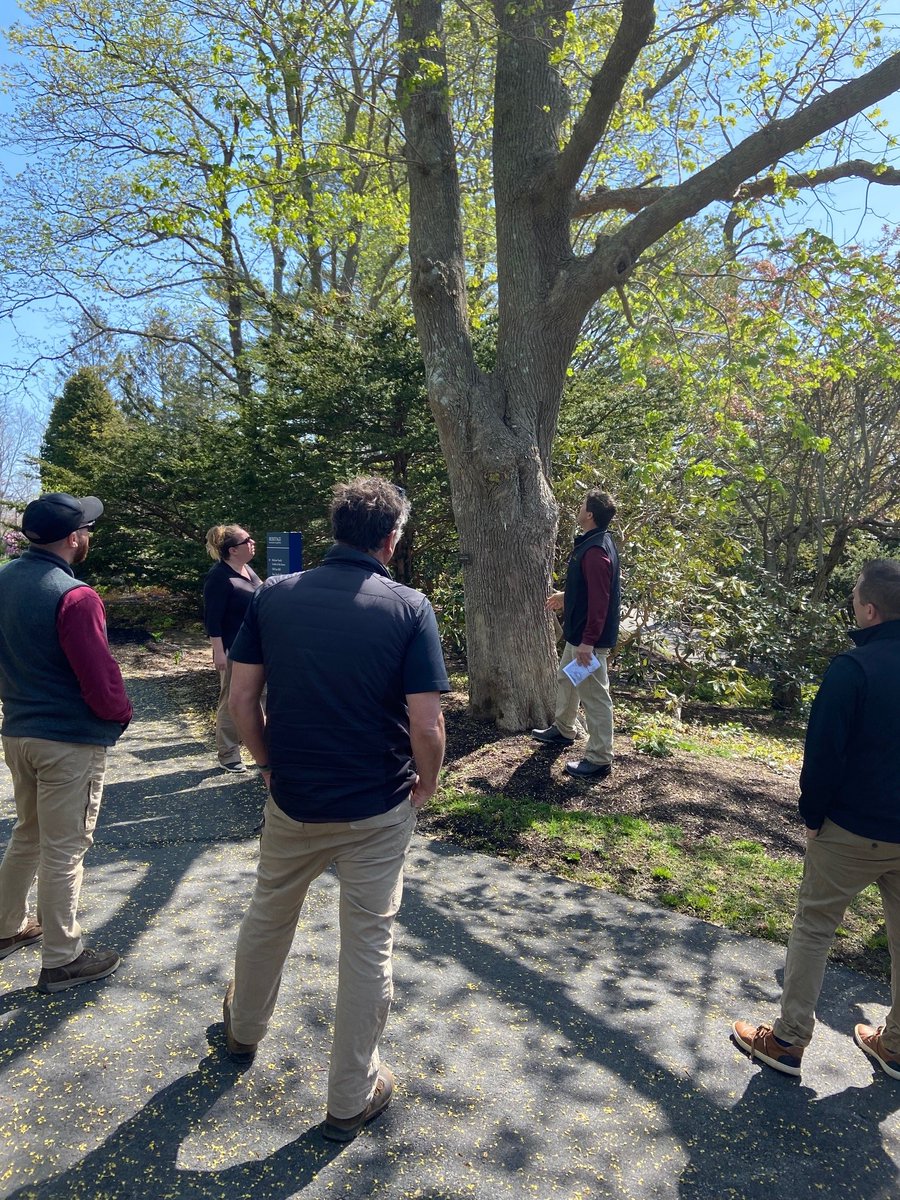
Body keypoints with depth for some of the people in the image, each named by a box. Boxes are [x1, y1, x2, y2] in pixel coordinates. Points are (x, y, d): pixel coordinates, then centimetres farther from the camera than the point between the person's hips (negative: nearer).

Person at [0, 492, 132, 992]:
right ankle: (63, 959, 18)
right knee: (64, 850, 4)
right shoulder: (74, 597, -24)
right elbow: (101, 680, -21)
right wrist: (121, 714, -2)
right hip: (71, 741, -8)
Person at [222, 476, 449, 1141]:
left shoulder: (274, 595, -6)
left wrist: (272, 764, 11)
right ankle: (351, 1098, 31)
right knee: (368, 946, 14)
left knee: (269, 917, 27)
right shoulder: (409, 607, -15)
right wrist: (426, 784, 0)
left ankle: (244, 1029, 52)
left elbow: (242, 698, -4)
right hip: (377, 811, -3)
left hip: (291, 801, 4)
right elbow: (427, 724, -19)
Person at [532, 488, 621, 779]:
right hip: (577, 633, 11)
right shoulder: (592, 543, 9)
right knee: (565, 679, 26)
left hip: (589, 638, -11)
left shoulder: (595, 551, -24)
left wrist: (588, 641, -27)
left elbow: (599, 600, -27)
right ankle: (563, 730, 45)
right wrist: (565, 597, 28)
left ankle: (599, 760, 8)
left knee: (594, 696, -2)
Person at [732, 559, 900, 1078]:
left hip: (852, 830, -6)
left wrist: (813, 814, -5)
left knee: (814, 926, 8)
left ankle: (789, 1040, 17)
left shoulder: (853, 666, -19)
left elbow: (824, 751, -19)